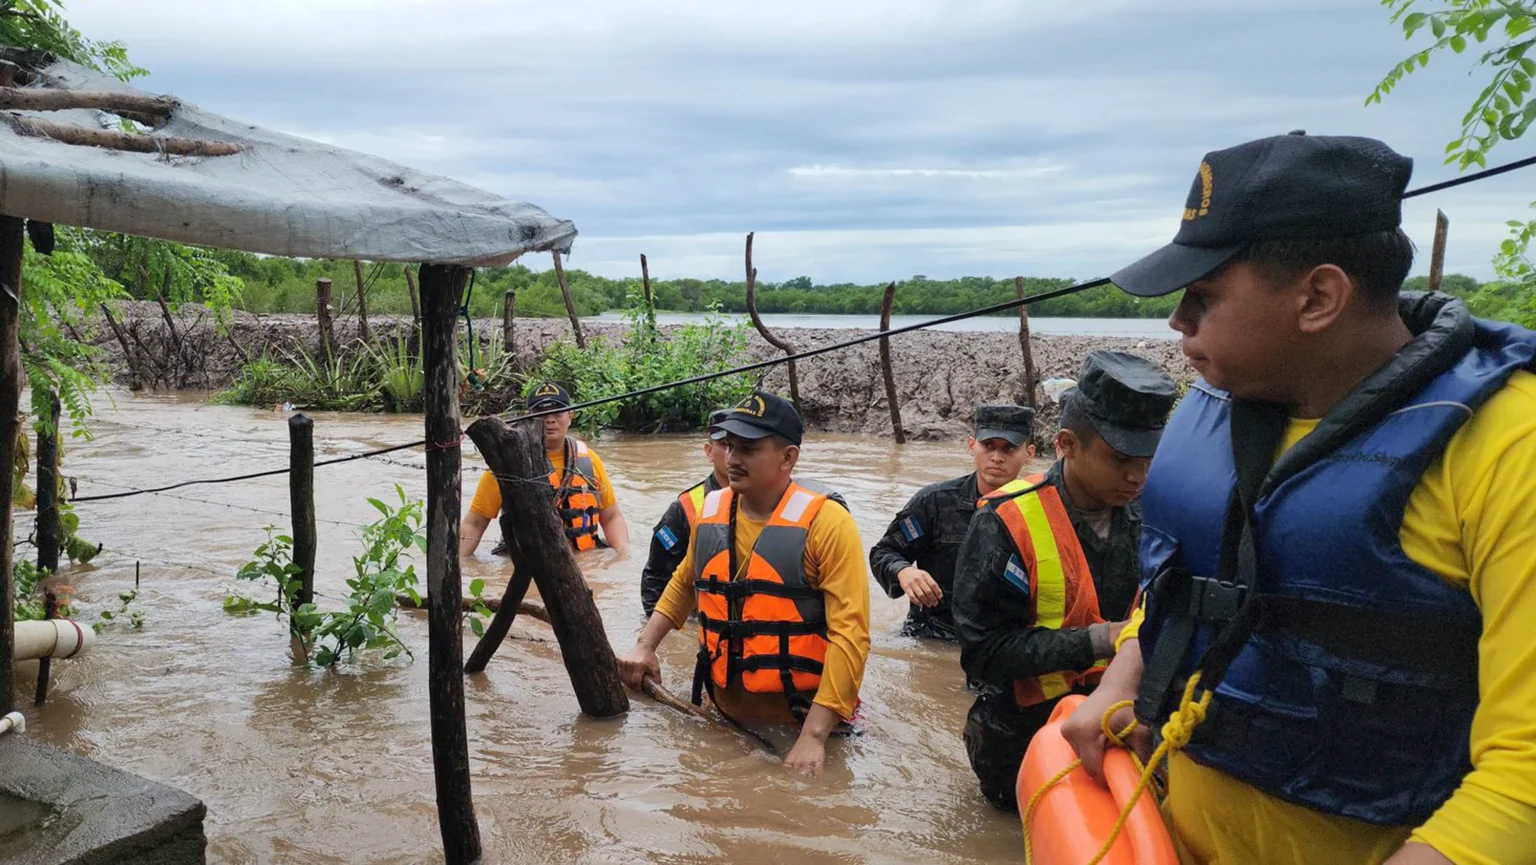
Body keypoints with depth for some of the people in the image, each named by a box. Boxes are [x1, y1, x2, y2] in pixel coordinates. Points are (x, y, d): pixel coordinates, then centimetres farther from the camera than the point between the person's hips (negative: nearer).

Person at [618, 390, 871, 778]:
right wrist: (645, 646, 10)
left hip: (801, 726, -5)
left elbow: (849, 634, -23)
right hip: (724, 717, 5)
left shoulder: (826, 523, -17)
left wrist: (813, 737, -27)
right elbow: (684, 583, 20)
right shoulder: (710, 511, 1)